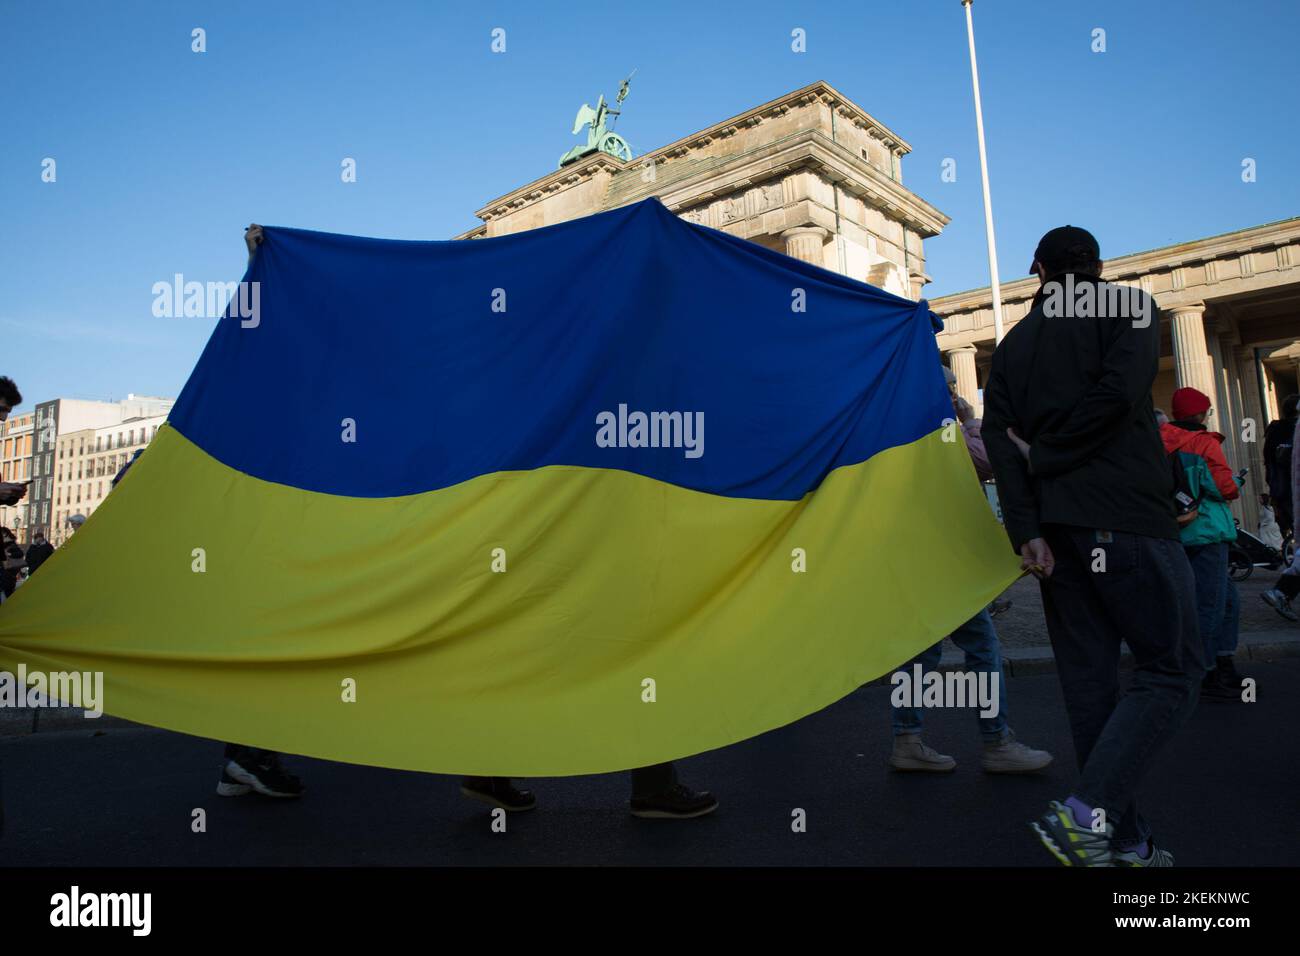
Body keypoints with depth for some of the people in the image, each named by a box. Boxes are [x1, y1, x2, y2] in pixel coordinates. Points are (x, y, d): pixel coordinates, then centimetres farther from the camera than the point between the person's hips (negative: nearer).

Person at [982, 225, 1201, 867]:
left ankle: (1124, 840, 14)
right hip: (1127, 517, -5)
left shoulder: (1014, 343, 16)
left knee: (1088, 681, 8)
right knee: (1171, 671, 1)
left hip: (1053, 524, 5)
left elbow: (999, 436, 3)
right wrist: (1043, 455, -1)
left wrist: (1025, 530, -3)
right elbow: (1119, 393, -14)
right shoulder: (1129, 306, 4)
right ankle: (1085, 814, -12)